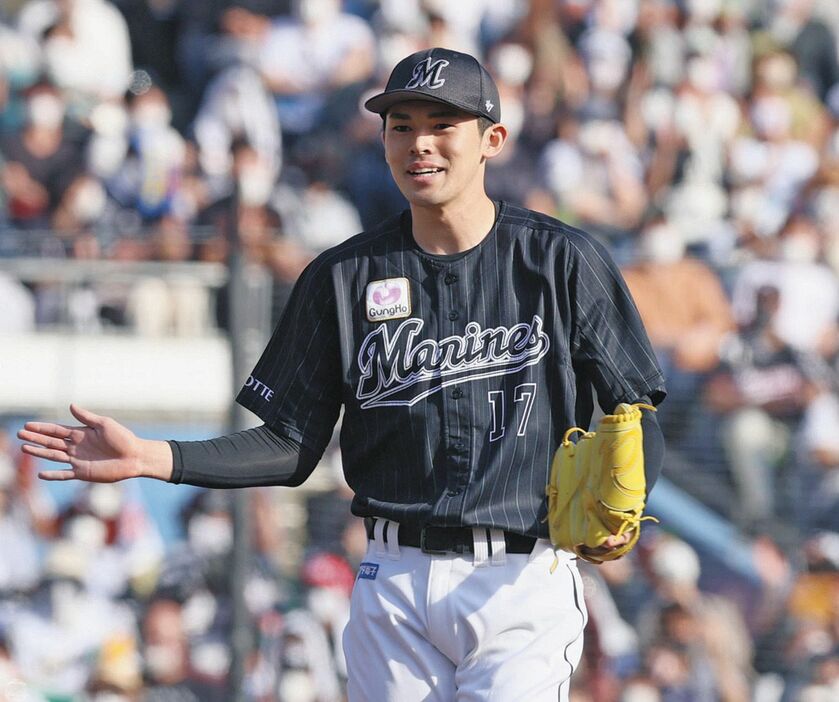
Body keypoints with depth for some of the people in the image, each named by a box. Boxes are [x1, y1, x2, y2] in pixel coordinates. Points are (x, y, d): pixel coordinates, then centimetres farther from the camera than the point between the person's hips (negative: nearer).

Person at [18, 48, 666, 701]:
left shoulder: (565, 261, 1)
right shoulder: (345, 276, 9)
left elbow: (638, 419, 2)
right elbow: (292, 447, 9)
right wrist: (149, 458, -4)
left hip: (521, 578, -3)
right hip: (395, 582, 3)